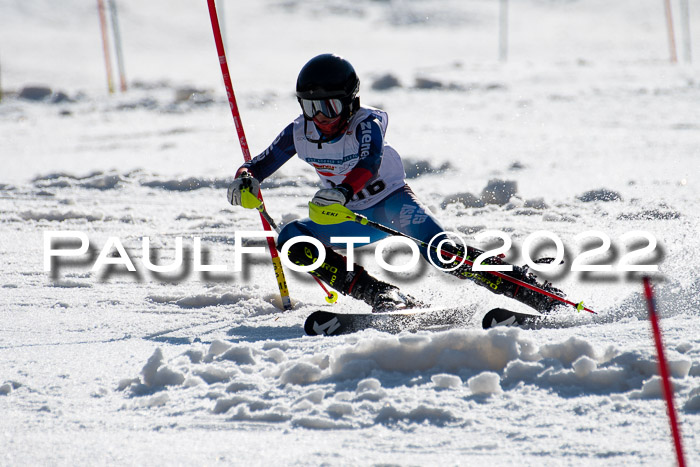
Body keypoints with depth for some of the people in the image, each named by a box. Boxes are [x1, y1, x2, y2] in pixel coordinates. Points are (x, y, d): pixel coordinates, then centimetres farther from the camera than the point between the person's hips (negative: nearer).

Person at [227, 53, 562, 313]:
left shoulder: (366, 123, -21)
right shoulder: (299, 133, -7)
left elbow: (369, 162, -41)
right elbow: (260, 164, -1)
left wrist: (344, 190, -61)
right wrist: (245, 180, -26)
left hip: (391, 200, -5)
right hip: (352, 219, 5)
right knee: (292, 240, -18)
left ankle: (527, 289, -27)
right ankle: (382, 296, -22)